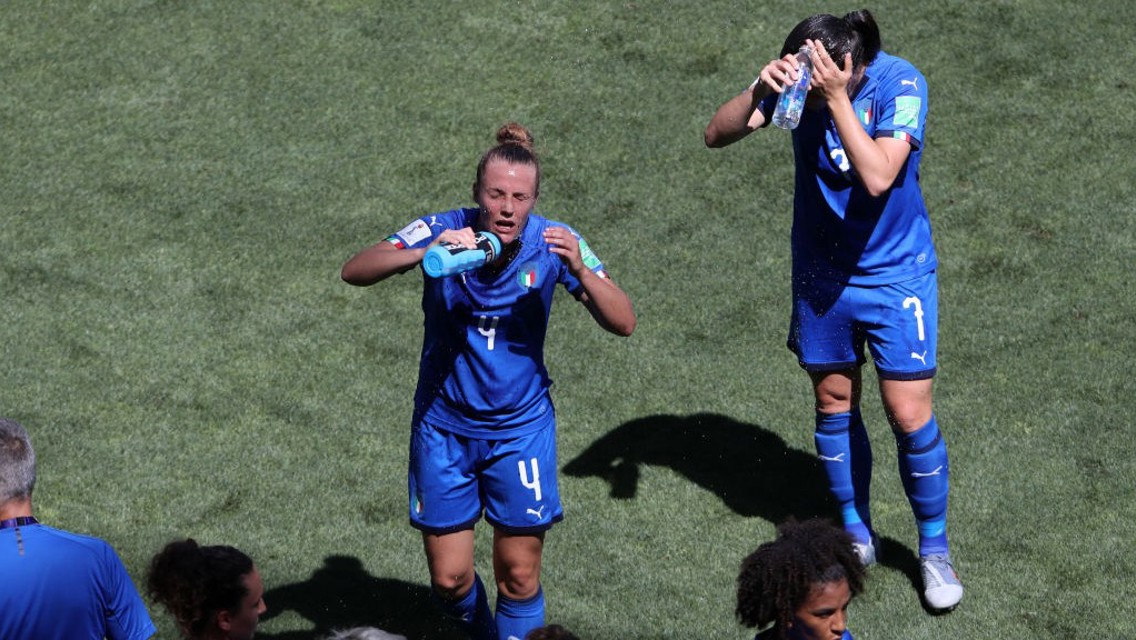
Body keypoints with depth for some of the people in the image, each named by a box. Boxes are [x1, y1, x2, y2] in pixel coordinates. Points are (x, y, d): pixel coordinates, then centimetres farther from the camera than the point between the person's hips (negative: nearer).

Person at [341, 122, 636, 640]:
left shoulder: (554, 242, -13)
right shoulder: (444, 231, -15)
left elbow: (623, 323, -16)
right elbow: (354, 271, -23)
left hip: (520, 427, 0)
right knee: (450, 578, 6)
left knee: (519, 574, 3)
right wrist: (426, 253, -38)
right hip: (444, 425, 0)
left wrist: (580, 271, -33)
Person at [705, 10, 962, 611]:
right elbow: (716, 134, -16)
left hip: (894, 273, -4)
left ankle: (934, 547, 16)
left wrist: (836, 96, -37)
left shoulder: (900, 84, -23)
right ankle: (856, 534, 33)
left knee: (909, 415, -3)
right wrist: (759, 92, -34)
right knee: (833, 405, 14)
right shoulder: (797, 78, -13)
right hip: (821, 271, 4)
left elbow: (877, 177, -34)